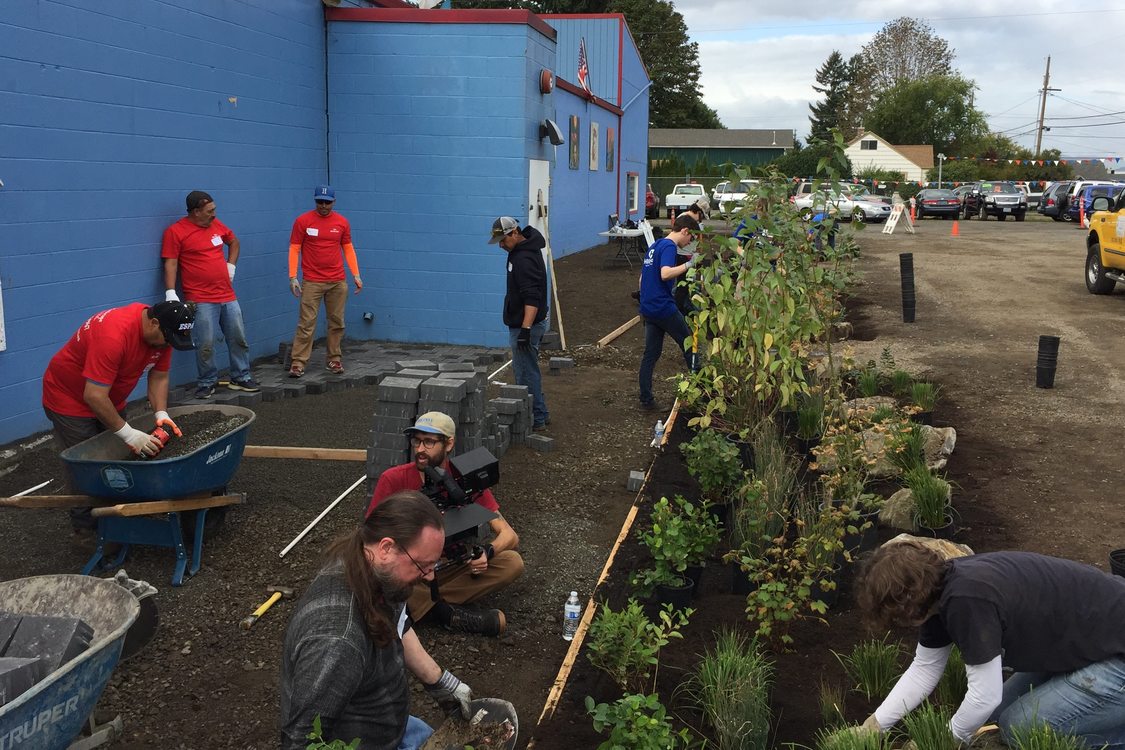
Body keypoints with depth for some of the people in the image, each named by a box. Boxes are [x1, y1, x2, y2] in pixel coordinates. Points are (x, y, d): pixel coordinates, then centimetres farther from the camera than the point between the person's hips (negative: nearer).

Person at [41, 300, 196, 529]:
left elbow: (159, 377, -4)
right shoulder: (114, 334, -38)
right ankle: (86, 527, 9)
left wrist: (161, 413, -19)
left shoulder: (162, 332, -14)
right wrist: (127, 433, -36)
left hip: (110, 398, 8)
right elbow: (94, 395, -38)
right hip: (70, 397, -7)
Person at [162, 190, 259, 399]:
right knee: (206, 345, -5)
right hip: (202, 301, -6)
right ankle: (207, 383, 11)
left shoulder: (216, 224, 10)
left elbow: (234, 242, 27)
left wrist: (231, 266, 14)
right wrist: (171, 292, -18)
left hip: (228, 296, 6)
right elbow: (170, 264, -10)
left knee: (239, 339, 10)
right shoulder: (176, 231, -7)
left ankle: (241, 378, 23)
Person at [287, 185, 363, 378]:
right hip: (312, 282, -3)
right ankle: (298, 363, -2)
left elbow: (348, 249, 12)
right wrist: (292, 277, -9)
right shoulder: (303, 221, -2)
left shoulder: (342, 222, 6)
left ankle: (334, 360, 17)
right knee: (306, 323, -5)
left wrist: (356, 275, 6)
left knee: (337, 322, 7)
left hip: (338, 282, 3)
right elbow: (294, 249, -2)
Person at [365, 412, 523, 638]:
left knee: (513, 563, -20)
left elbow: (510, 536, -11)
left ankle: (427, 604, -19)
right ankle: (446, 611, -21)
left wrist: (487, 553, -34)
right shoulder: (393, 479, -13)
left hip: (450, 568, 2)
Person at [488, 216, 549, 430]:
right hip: (523, 323, 11)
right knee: (526, 369, 19)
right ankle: (541, 414, 27)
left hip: (526, 324, -11)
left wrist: (526, 328, -36)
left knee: (526, 372, -3)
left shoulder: (524, 259, -24)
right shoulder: (522, 249, 9)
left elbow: (532, 298, -31)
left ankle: (536, 420, 6)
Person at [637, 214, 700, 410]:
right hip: (664, 308, -9)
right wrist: (688, 264, -24)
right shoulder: (669, 246, -12)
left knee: (651, 354, 9)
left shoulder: (655, 246, 17)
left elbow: (642, 278, 23)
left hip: (648, 309, 9)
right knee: (690, 345, 6)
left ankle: (646, 399, 7)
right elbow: (665, 273, -31)